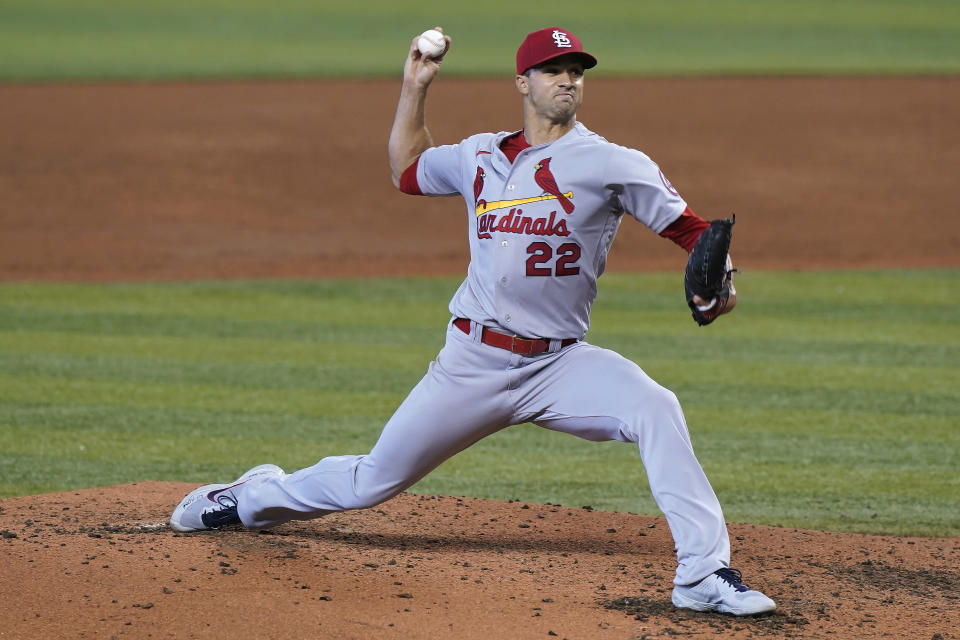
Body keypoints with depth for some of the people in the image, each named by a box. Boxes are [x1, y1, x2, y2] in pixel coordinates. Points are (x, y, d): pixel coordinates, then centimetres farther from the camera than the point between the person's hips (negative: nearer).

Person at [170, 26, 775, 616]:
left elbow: (688, 227, -8)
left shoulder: (609, 163, -4)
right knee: (373, 482, 8)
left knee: (655, 409, -30)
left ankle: (703, 574, -27)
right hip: (473, 362, 2)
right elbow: (407, 171, 29)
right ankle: (254, 497, 36)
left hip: (559, 363, -2)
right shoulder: (480, 156, 10)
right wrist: (415, 88, 20)